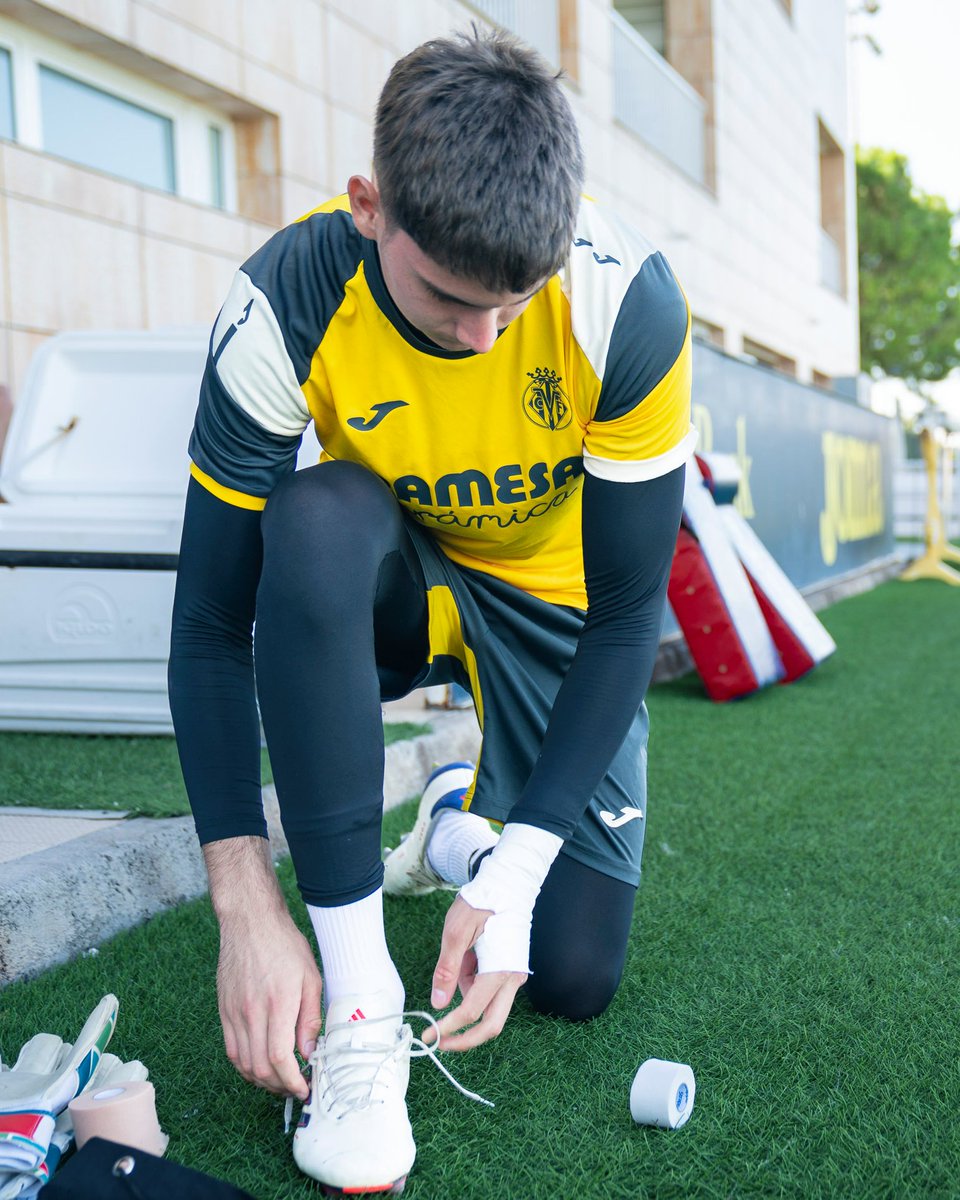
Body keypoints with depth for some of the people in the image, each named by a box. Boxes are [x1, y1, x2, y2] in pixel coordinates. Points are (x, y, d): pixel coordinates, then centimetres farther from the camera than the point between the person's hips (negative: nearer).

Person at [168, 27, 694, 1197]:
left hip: (558, 609, 0)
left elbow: (628, 615, -23)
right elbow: (211, 623, -24)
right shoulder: (284, 309, -29)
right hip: (389, 589, 0)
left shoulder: (628, 304, -29)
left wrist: (517, 870, -29)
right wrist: (248, 907, -31)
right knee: (315, 519, -38)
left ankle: (465, 824, 28)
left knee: (575, 976, -8)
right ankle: (357, 994, -29)